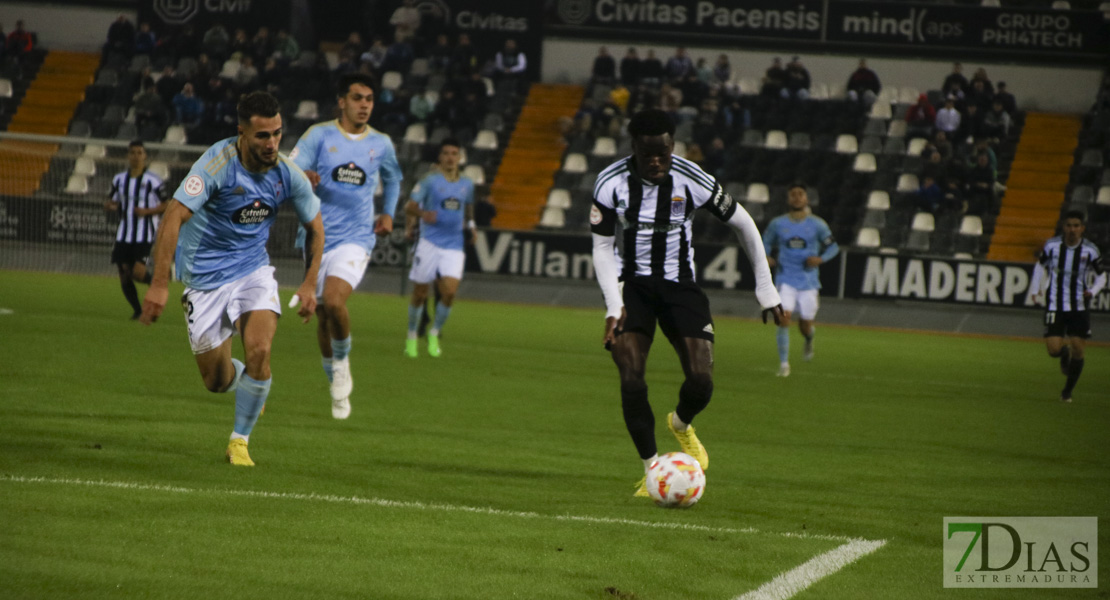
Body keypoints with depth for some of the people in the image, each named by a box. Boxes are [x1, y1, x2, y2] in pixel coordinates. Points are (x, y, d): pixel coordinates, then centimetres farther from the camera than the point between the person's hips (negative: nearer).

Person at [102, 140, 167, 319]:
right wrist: (110, 205, -7)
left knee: (138, 272, -18)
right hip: (123, 235, 4)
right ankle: (137, 310, 21)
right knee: (124, 276, 2)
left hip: (144, 236, -4)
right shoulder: (119, 179, 9)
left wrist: (147, 211, -18)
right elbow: (110, 201, 17)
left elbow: (165, 206, -2)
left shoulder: (153, 181, -5)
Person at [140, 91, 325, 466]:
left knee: (258, 351, -22)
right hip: (205, 277, -2)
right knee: (216, 381, 2)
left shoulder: (288, 175, -9)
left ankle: (240, 441, -1)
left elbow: (314, 226, 10)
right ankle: (248, 382, 41)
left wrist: (309, 284, 7)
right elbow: (174, 216, -28)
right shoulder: (218, 163, -23)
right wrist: (160, 284, -33)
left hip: (253, 270, 2)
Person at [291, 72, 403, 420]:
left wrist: (388, 214, 14)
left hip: (356, 238, -1)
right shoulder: (319, 135, -1)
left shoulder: (381, 144, 6)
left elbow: (393, 179, 27)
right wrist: (304, 178, -33)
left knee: (334, 301, -24)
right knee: (322, 314, 7)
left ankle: (342, 362, 3)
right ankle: (338, 388, 26)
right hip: (318, 236, 1)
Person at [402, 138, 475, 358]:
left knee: (449, 292, -13)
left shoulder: (467, 184, 11)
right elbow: (410, 207, -3)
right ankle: (412, 337, 19)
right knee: (420, 294, 2)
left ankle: (434, 335, 6)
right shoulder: (430, 181, -2)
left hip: (454, 247, 3)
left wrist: (470, 225, 14)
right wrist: (422, 213, -20)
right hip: (429, 243, -3)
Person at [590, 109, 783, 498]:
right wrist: (614, 306, -15)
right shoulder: (611, 182, -11)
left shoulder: (692, 181, -14)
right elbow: (602, 247, -3)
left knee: (701, 381, -13)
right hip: (632, 286, 0)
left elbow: (744, 225, -2)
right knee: (631, 381, -17)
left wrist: (765, 288, 1)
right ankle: (652, 469, -3)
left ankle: (681, 424, 24)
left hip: (679, 286, 0)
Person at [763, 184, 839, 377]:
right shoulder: (777, 224, 2)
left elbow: (833, 247, 6)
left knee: (805, 326, 5)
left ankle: (809, 339, 44)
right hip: (786, 280, 0)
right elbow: (766, 243, 16)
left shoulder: (817, 224, -1)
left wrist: (820, 259, -13)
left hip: (808, 280, 0)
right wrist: (766, 257, -6)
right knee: (784, 318, -18)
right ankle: (784, 363, -7)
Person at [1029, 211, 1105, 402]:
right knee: (1053, 350, -11)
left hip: (1079, 309, 0)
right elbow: (1041, 266, 16)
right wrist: (1036, 290, 8)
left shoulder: (1090, 251, -6)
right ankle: (1065, 352, 29)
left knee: (1077, 351, -3)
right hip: (1054, 306, 0)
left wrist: (1092, 291, -13)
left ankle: (1067, 392, 18)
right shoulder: (1052, 246, -4)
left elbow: (1101, 276, 6)